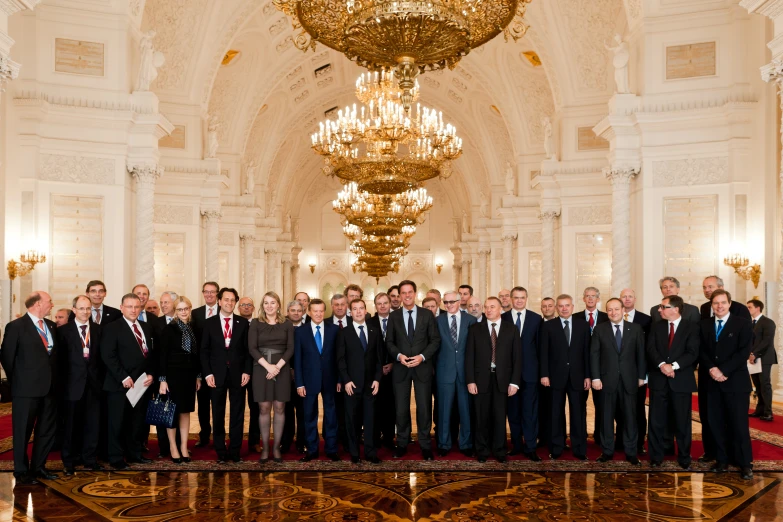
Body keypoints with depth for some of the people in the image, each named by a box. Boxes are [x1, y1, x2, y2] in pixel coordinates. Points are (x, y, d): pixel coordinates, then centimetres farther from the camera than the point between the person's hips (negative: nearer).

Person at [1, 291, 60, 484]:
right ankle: (21, 471, 17)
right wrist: (18, 380, 1)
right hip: (27, 388, -6)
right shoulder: (16, 326, -9)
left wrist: (53, 378, 13)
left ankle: (38, 467, 26)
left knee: (47, 430, 13)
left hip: (49, 386, 6)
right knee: (23, 432, 5)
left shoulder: (51, 325, 10)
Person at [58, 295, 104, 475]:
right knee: (72, 425, 5)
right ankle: (69, 462, 18)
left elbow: (103, 356, 8)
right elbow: (60, 359, -1)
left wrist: (101, 378, 2)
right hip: (73, 384, -2)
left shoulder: (98, 329, 8)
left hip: (94, 384, 2)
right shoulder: (63, 330, 0)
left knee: (92, 424, 7)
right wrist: (63, 382, -5)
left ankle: (90, 459, 18)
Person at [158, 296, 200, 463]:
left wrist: (198, 376, 9)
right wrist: (162, 379, -12)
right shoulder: (169, 329, -6)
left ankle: (184, 447, 17)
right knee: (172, 411, 3)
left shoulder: (194, 328, 6)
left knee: (186, 411, 9)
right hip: (173, 374, -4)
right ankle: (173, 447, 14)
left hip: (189, 375, 4)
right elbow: (163, 355, -8)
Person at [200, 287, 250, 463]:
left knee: (237, 414, 5)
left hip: (238, 375, 0)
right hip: (217, 375, 0)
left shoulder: (243, 323, 5)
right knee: (218, 415, 7)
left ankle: (235, 450, 14)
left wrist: (247, 371, -5)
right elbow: (204, 350, 2)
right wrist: (207, 373, -7)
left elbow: (248, 350, 5)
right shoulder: (209, 323, 4)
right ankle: (220, 452, 15)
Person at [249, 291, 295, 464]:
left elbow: (290, 348, -1)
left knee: (279, 408, 3)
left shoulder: (287, 324, 5)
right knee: (264, 408, 1)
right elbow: (252, 348, -5)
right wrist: (267, 366, -16)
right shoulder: (255, 324, 3)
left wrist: (278, 366, -14)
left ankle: (276, 447, 11)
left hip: (281, 369, 1)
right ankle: (265, 448, 10)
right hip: (261, 369, -1)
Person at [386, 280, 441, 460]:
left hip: (422, 367, -1)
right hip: (400, 368, 1)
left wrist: (422, 356, -13)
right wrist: (399, 355, -12)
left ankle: (425, 445, 15)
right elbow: (389, 342, 6)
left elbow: (435, 340, 0)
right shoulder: (393, 316, 6)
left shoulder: (427, 314, 2)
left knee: (424, 408, 3)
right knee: (401, 408, 6)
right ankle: (402, 443, 20)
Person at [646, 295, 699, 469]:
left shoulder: (691, 327, 0)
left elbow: (692, 353, -10)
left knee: (682, 422, 6)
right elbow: (651, 349, -2)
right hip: (659, 380, 2)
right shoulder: (656, 326, 9)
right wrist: (661, 364, -20)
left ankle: (684, 458, 21)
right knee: (657, 421, 6)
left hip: (681, 380, -2)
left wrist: (674, 366, -21)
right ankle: (656, 457, 16)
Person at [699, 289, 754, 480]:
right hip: (712, 382, 3)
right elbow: (701, 351, 5)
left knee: (739, 424, 0)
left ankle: (745, 464, 11)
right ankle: (722, 461, 16)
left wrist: (723, 371, -15)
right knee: (716, 424, 6)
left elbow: (744, 352, -9)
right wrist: (711, 369, -12)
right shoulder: (704, 324, 10)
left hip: (736, 381, -3)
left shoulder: (742, 324, 0)